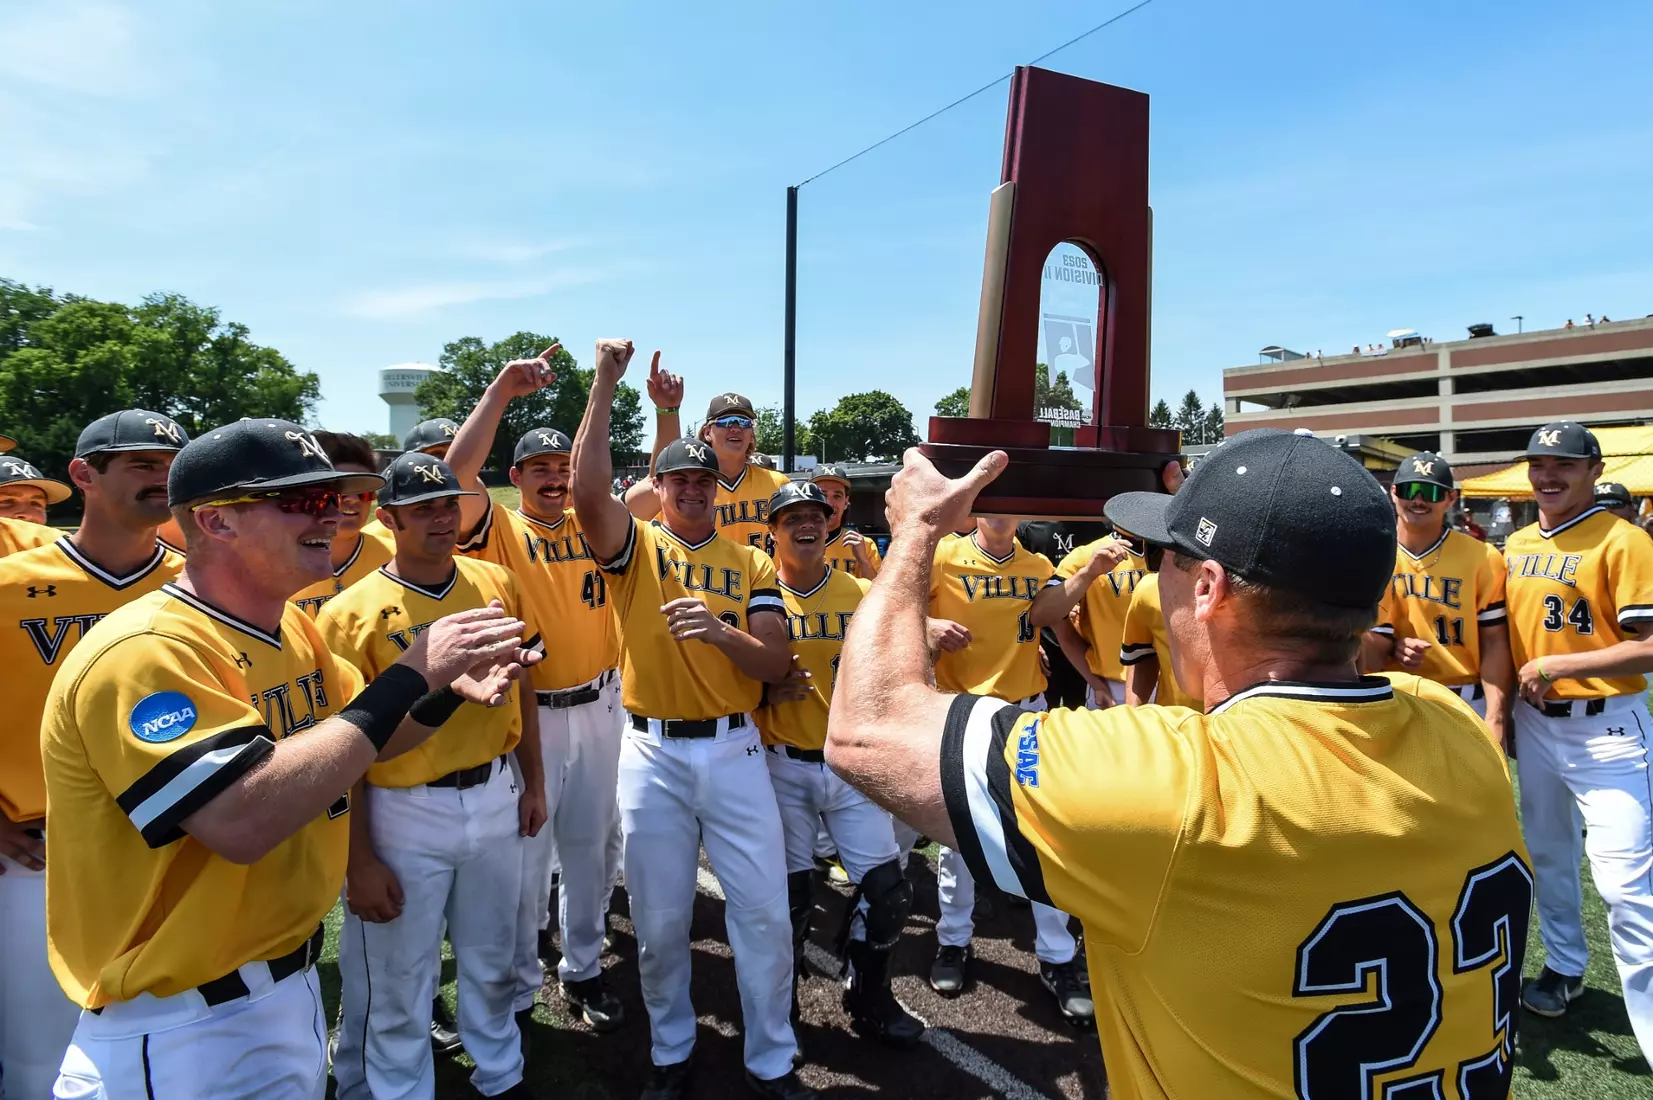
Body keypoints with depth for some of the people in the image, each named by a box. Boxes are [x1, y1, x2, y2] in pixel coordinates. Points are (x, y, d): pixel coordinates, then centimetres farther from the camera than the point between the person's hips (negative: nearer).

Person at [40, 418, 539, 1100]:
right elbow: (245, 820, -35)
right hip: (187, 1028, -8)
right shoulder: (143, 652, -24)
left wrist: (448, 691, -8)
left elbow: (359, 741, 13)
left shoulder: (294, 629, 3)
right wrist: (410, 673, -31)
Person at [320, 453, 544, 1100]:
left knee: (492, 960, 23)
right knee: (398, 987, 11)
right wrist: (360, 860, -11)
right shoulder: (352, 613, -13)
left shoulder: (497, 583, 0)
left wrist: (532, 782, 12)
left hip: (494, 798, 5)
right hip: (404, 814, -4)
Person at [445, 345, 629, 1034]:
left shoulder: (592, 527, 6)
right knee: (523, 853, 7)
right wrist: (501, 391, -24)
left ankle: (582, 970, 31)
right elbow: (455, 473, -21)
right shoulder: (499, 530, -3)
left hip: (598, 707, 4)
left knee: (590, 847, 14)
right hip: (526, 713, -3)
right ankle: (518, 985, 25)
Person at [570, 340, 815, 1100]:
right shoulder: (634, 547, -1)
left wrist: (723, 632, -23)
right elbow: (586, 489, -21)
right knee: (659, 922, 11)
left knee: (763, 912, 6)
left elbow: (776, 665, -3)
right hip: (653, 754, -1)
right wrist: (605, 384, -23)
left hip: (733, 751, 1)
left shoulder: (753, 563, 4)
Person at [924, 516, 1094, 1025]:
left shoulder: (1038, 565, 6)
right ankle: (953, 941, 29)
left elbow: (1054, 608, -14)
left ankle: (1057, 958, 19)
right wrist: (927, 625, -23)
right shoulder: (944, 556, -5)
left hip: (1027, 711, 3)